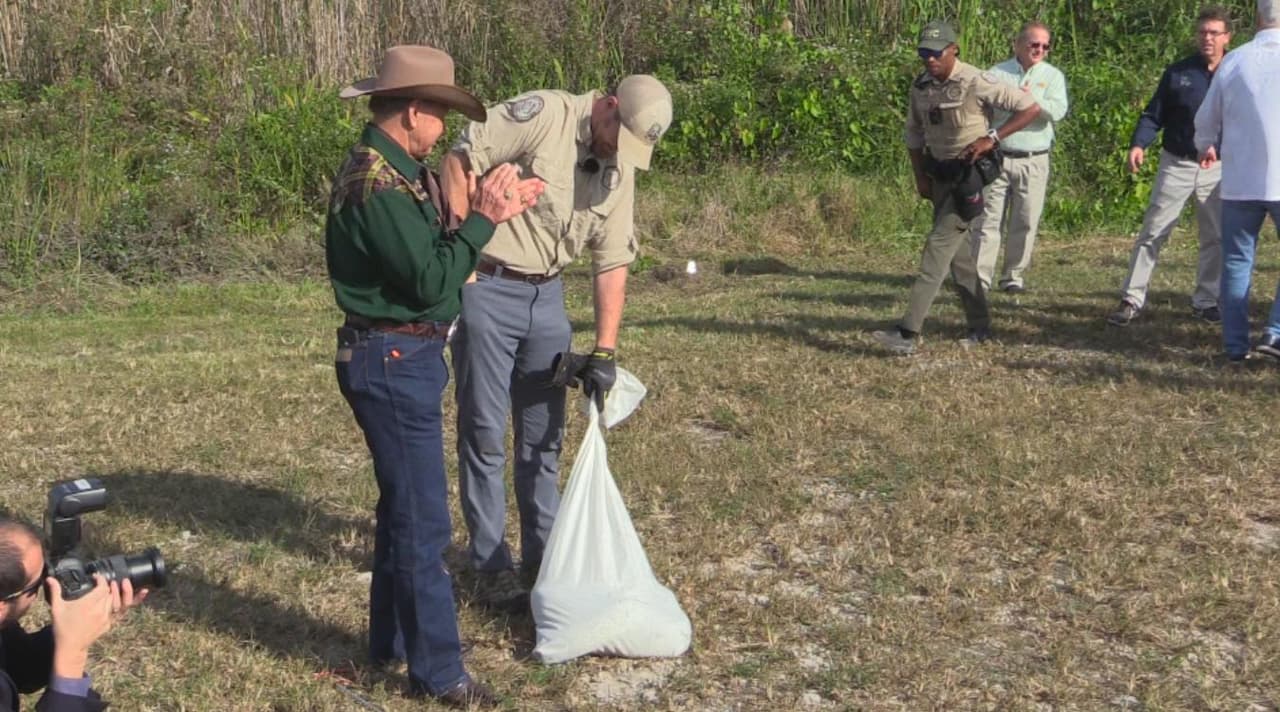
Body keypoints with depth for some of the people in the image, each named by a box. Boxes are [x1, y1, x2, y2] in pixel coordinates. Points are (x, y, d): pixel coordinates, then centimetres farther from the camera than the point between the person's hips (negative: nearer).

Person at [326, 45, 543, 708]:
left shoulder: (391, 170, 10)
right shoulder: (378, 184, -22)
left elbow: (430, 252, 12)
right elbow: (430, 282, -22)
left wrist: (488, 213, 5)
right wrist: (481, 219, -15)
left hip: (405, 357, 11)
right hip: (392, 360, -11)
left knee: (404, 506, 20)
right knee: (422, 520, -3)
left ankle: (392, 640, 34)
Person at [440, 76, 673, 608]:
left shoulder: (621, 168, 6)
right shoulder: (543, 116, -15)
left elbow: (613, 263, 7)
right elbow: (457, 162, -19)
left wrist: (604, 352, 1)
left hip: (547, 295, 7)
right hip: (487, 288, -7)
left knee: (545, 433, 12)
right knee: (484, 433, -1)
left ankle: (543, 558, 25)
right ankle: (492, 569, 9)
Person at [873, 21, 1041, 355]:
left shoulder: (976, 83, -18)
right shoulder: (920, 86, 2)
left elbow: (1031, 108, -16)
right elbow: (914, 133, 15)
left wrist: (992, 138, -22)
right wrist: (920, 177, 7)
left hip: (969, 176, -7)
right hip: (939, 174, 7)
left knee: (939, 245, -14)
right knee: (958, 250, 11)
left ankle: (908, 333, -19)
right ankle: (980, 327, 23)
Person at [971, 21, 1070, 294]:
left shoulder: (1053, 76, 6)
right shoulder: (997, 73, 6)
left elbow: (1058, 111, -10)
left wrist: (1030, 98, -16)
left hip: (1034, 161, 1)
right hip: (997, 158, -1)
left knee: (1025, 223, 4)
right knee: (988, 219, -2)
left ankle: (1014, 276, 15)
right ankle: (980, 276, 0)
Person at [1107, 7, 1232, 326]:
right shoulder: (1178, 72, 0)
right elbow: (1154, 115, 1)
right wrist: (1138, 145, -16)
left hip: (1218, 169, 1)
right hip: (1176, 165, -1)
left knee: (1217, 238, 7)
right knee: (1152, 232, -3)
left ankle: (1206, 301, 20)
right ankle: (1132, 299, 1)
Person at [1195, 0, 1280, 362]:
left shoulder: (1234, 61, 0)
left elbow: (1206, 119, 10)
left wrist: (1206, 147, 30)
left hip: (1240, 180, 3)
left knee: (1237, 261, 10)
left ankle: (1235, 344, 10)